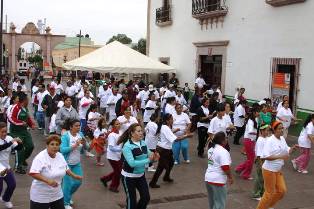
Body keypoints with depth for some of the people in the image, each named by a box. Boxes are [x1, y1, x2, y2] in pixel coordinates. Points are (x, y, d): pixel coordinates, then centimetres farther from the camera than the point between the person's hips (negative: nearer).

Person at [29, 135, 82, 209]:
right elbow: (33, 173, -31)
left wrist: (74, 176, 4)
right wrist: (48, 181, -40)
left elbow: (66, 169, 17)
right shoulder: (40, 157, -20)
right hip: (40, 196, -6)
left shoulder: (60, 156, 1)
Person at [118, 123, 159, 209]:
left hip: (141, 175, 6)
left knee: (146, 198, 12)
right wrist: (148, 160, -33)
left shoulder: (143, 143, -3)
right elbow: (132, 163, -31)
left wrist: (154, 157, -20)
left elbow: (149, 156, 3)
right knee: (131, 200, 9)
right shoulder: (127, 146, -22)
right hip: (129, 177, -6)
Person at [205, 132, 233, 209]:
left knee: (212, 202, 20)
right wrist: (230, 177, -12)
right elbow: (225, 167, -23)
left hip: (208, 178, 8)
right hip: (218, 180, -8)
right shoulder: (223, 151, -18)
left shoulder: (211, 148, 8)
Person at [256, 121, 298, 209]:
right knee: (269, 193, 1)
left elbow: (287, 151, 14)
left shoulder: (282, 139, 3)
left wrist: (292, 148, -7)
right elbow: (265, 156, -27)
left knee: (282, 190, 13)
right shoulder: (270, 141, -19)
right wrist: (280, 157, -30)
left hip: (278, 170, 8)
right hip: (269, 170, -8)